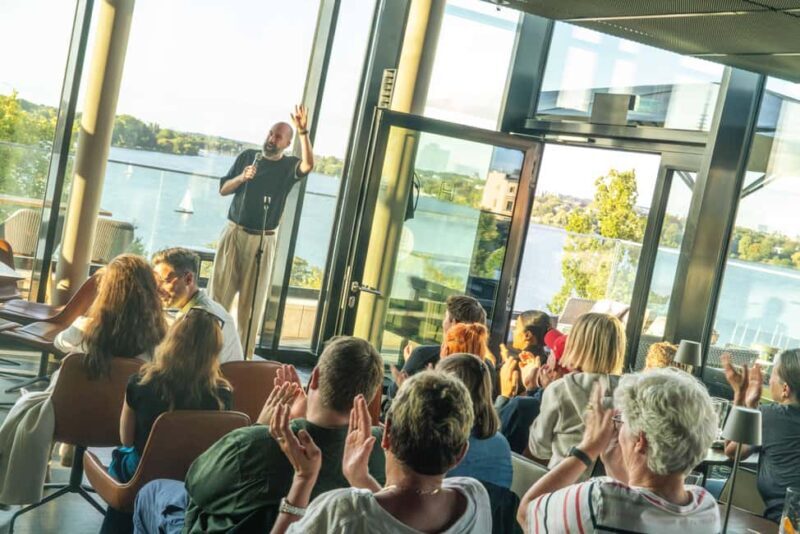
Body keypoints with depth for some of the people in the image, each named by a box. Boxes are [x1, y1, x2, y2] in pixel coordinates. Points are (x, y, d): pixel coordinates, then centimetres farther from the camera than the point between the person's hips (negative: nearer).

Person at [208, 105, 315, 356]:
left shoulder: (289, 166, 2)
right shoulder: (247, 156, 7)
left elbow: (308, 164, -21)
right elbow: (223, 190, 8)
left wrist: (303, 132, -31)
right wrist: (242, 177, -11)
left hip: (262, 240, -1)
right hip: (234, 232, 1)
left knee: (252, 298, 0)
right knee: (219, 290, -1)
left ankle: (245, 351, 4)